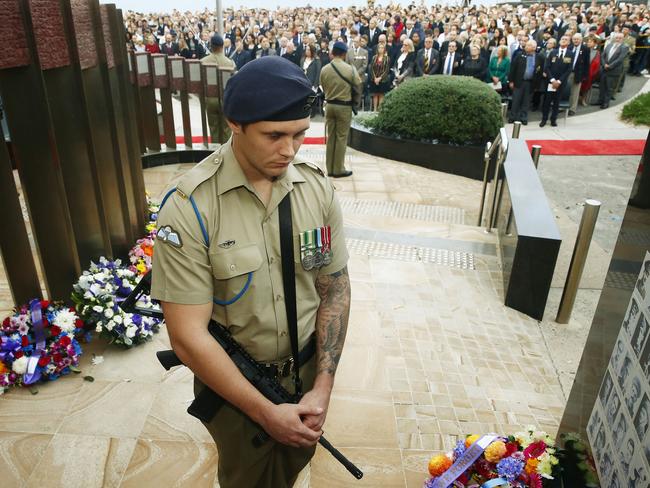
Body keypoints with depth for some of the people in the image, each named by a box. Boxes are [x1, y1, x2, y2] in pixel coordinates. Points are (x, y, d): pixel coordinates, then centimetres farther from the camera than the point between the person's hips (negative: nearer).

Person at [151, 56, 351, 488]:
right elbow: (188, 335, -22)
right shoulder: (188, 208, -24)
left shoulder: (318, 188, -11)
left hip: (307, 370, 4)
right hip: (231, 381, -3)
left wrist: (323, 387, -11)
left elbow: (335, 288, -4)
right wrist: (267, 412, -19)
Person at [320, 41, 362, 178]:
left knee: (330, 137, 11)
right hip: (344, 106, -3)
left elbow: (323, 87, 5)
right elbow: (358, 88, -3)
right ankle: (338, 169, 6)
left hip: (329, 105, 4)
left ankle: (330, 168, 16)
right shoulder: (350, 69, -10)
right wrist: (355, 101, 14)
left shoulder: (324, 69, -3)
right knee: (341, 138, 3)